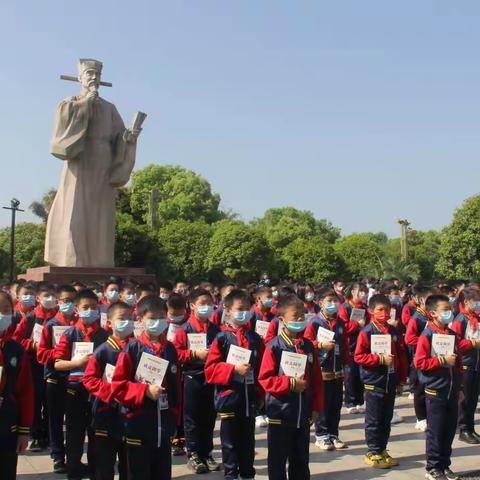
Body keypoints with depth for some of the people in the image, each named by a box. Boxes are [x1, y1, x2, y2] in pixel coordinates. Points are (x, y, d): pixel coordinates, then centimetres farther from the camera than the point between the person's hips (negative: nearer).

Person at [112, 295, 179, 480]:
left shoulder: (171, 349, 6)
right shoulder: (132, 349, -8)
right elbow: (118, 386, -10)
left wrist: (174, 413, 14)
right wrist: (145, 391, -20)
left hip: (164, 424, 5)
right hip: (139, 424, -4)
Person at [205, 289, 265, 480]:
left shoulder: (255, 339, 5)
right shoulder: (221, 339, -7)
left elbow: (263, 367, 8)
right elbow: (210, 369, -11)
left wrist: (261, 393, 4)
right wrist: (234, 369, -21)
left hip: (250, 398, 4)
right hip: (229, 399, -4)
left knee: (248, 441, 15)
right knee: (230, 443, 7)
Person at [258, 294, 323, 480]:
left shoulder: (308, 346, 5)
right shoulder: (274, 346, -12)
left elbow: (317, 380, 9)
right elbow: (265, 379, -14)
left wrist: (316, 407, 6)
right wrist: (291, 383, -20)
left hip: (304, 415, 5)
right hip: (280, 415, -5)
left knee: (301, 460, 15)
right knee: (278, 461, 7)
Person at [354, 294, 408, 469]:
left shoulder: (394, 332, 7)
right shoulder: (366, 332, -10)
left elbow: (402, 357, 11)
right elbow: (359, 356, -14)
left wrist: (401, 380, 10)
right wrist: (380, 359, -20)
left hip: (391, 383, 6)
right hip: (374, 383, -6)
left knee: (386, 419, 14)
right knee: (373, 420, 3)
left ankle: (382, 450, 26)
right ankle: (373, 453, 13)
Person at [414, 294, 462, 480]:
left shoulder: (452, 334, 8)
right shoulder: (427, 335, -11)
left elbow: (458, 361, 16)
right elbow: (419, 362, -17)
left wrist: (459, 386, 15)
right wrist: (443, 360, -18)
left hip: (452, 391, 6)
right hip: (435, 391, -6)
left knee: (450, 430, 12)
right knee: (436, 431, 2)